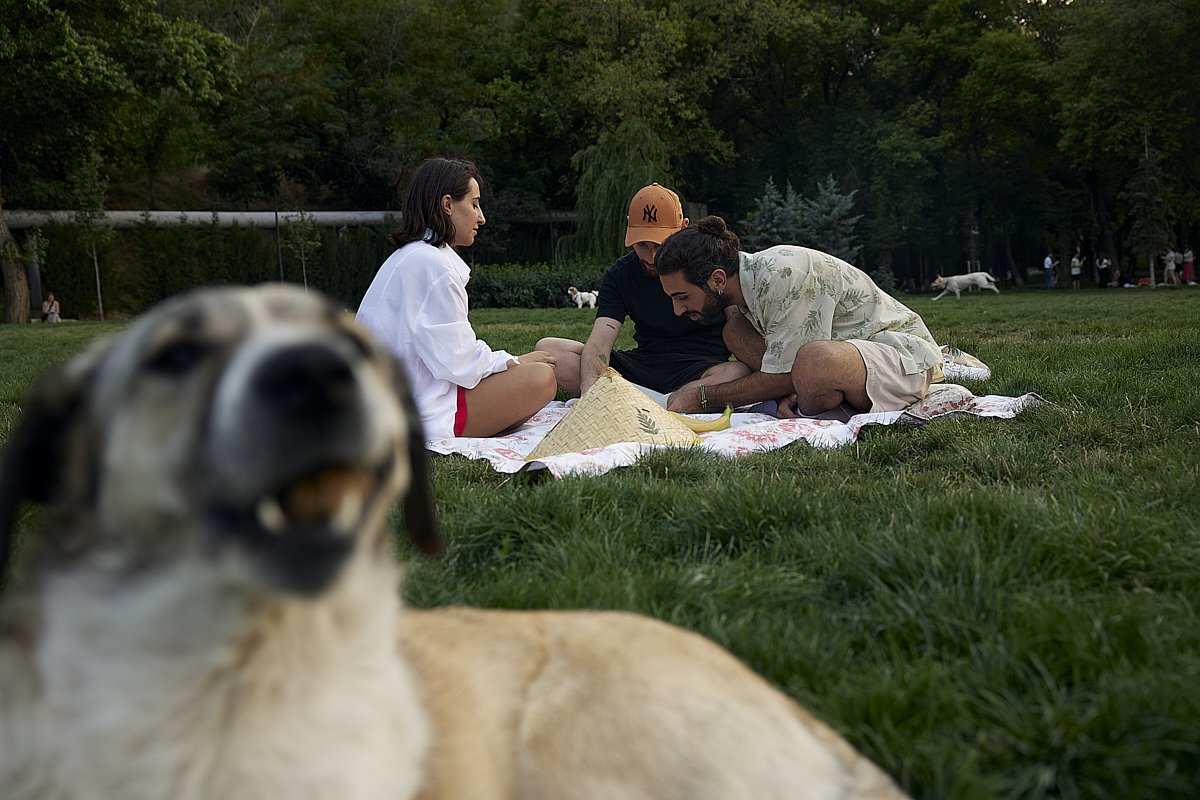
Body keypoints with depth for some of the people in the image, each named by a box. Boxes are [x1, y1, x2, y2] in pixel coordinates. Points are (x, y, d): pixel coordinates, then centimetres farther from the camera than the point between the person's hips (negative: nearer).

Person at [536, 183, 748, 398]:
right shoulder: (619, 275, 1)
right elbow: (599, 342, -12)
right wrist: (590, 384, -33)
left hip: (702, 369, -3)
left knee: (739, 373, -39)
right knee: (548, 349, -14)